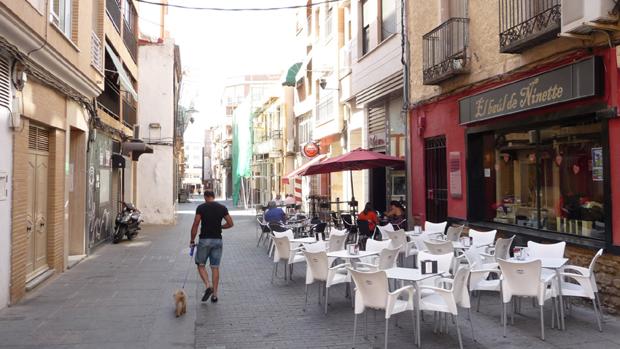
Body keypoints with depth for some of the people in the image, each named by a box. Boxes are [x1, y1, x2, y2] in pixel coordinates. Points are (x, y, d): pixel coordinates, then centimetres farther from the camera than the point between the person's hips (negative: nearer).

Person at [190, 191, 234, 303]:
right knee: (215, 267, 9)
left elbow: (195, 225, -8)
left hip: (204, 240, -3)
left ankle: (208, 286, -8)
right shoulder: (222, 208, 2)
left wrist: (192, 240, 1)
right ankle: (215, 294, 9)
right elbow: (230, 223, 4)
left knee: (201, 265, 12)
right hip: (217, 240, 3)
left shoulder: (201, 207, -6)